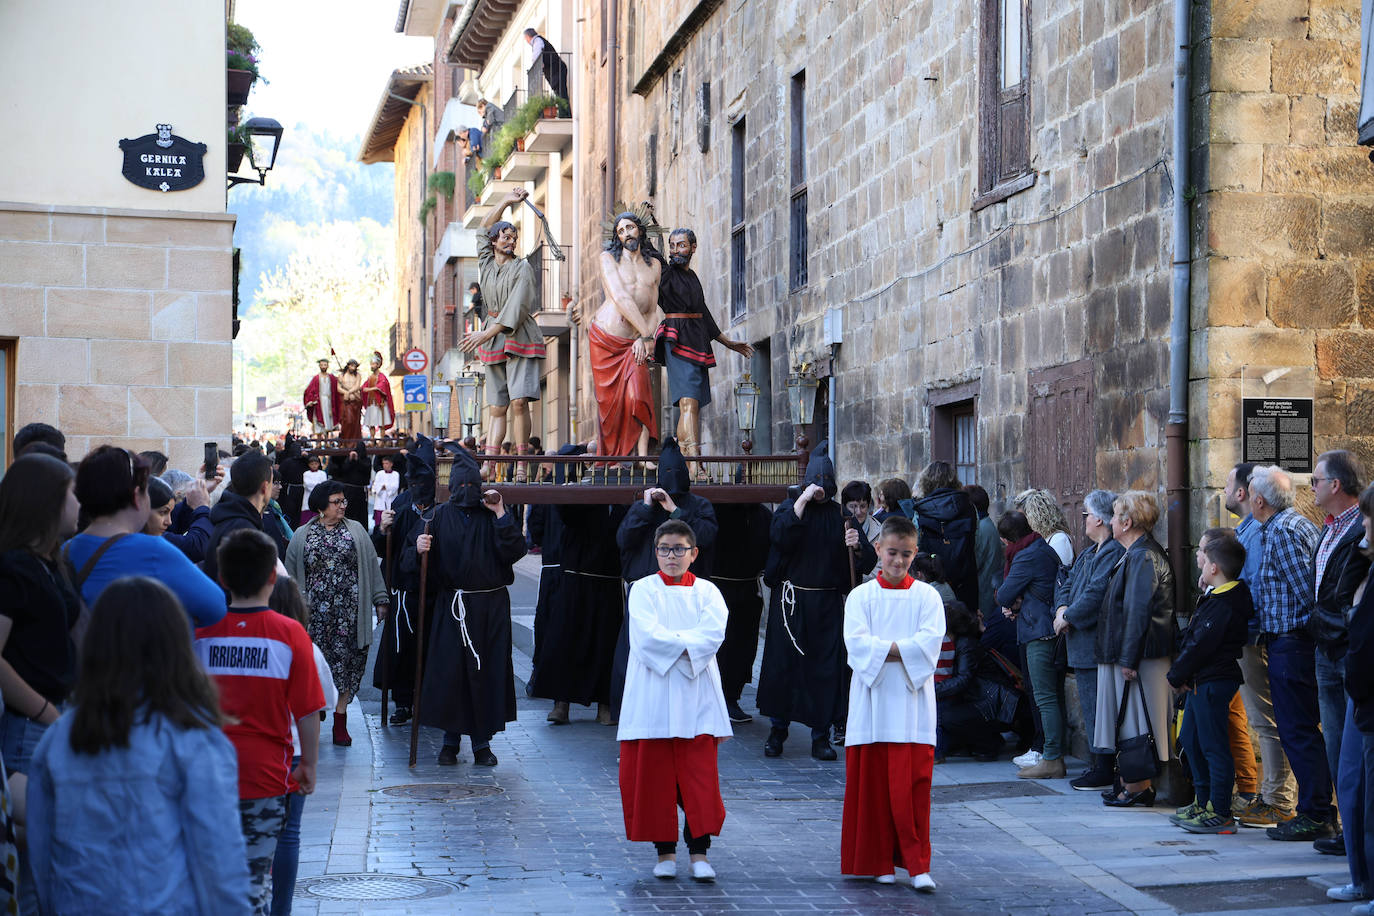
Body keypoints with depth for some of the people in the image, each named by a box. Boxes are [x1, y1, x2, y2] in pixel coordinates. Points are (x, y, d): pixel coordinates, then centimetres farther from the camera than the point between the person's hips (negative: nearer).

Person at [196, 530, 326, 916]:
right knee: (256, 875, 7)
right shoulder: (290, 634, -8)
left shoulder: (201, 631, -3)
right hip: (265, 776, -1)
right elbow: (308, 712, -6)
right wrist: (308, 765, 8)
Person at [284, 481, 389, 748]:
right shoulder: (302, 536, 7)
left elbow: (371, 565, 10)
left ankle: (340, 722, 8)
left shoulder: (356, 531, 9)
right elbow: (291, 574, 10)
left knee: (345, 658, 0)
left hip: (349, 609, 1)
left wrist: (380, 599, 5)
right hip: (315, 612, -1)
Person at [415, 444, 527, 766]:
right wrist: (419, 549, -20)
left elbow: (515, 550, -10)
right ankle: (451, 738, 11)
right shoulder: (440, 517, 5)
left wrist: (500, 513, -14)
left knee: (487, 670, 1)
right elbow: (427, 564, 2)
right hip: (452, 605, 0)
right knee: (450, 670, -1)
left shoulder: (491, 516, 4)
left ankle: (482, 741, 10)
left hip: (491, 606, 0)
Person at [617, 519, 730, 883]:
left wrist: (672, 642, -14)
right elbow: (648, 636, -10)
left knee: (700, 774, -4)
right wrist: (689, 642, -10)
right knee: (654, 774, 1)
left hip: (696, 695, 1)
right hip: (652, 696, -1)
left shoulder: (706, 592, 9)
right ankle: (665, 850, 11)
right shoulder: (643, 590, 5)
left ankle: (699, 851, 1)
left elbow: (713, 634, -9)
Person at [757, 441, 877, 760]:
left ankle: (821, 736, 6)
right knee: (783, 662, 1)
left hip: (827, 604, 1)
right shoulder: (790, 507, 3)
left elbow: (867, 560, 0)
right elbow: (779, 536, -20)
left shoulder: (839, 515, 6)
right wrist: (803, 500, -22)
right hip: (791, 600, -1)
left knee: (825, 667, 0)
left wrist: (857, 546, -22)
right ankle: (777, 730, 13)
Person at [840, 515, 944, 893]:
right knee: (873, 784, 2)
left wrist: (882, 648, -13)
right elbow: (856, 642, -8)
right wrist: (904, 648, -13)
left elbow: (930, 642, -8)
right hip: (872, 703, 1)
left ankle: (917, 863, -2)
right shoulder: (861, 596, 6)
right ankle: (881, 862, 12)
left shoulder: (926, 596, 7)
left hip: (913, 704, 0)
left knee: (912, 786, -6)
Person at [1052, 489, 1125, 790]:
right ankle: (1098, 763, 21)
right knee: (1089, 705, 14)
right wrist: (1062, 608, 1)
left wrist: (1069, 617, -14)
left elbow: (1096, 594, -23)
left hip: (1098, 642, -11)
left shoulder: (1113, 553, -15)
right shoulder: (1089, 553, 19)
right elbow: (1066, 584, 21)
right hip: (1082, 644, 11)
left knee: (1098, 706, -7)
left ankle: (1104, 771, -3)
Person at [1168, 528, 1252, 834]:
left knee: (1213, 746, -6)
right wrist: (1181, 675, 9)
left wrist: (1176, 675, -10)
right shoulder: (1214, 596, 12)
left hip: (1213, 682, -11)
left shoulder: (1224, 605, -21)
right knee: (1191, 740, 18)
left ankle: (1220, 814, -1)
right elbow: (1192, 639, 17)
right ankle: (1203, 802, 28)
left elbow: (1200, 646, -20)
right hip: (1201, 681, 11)